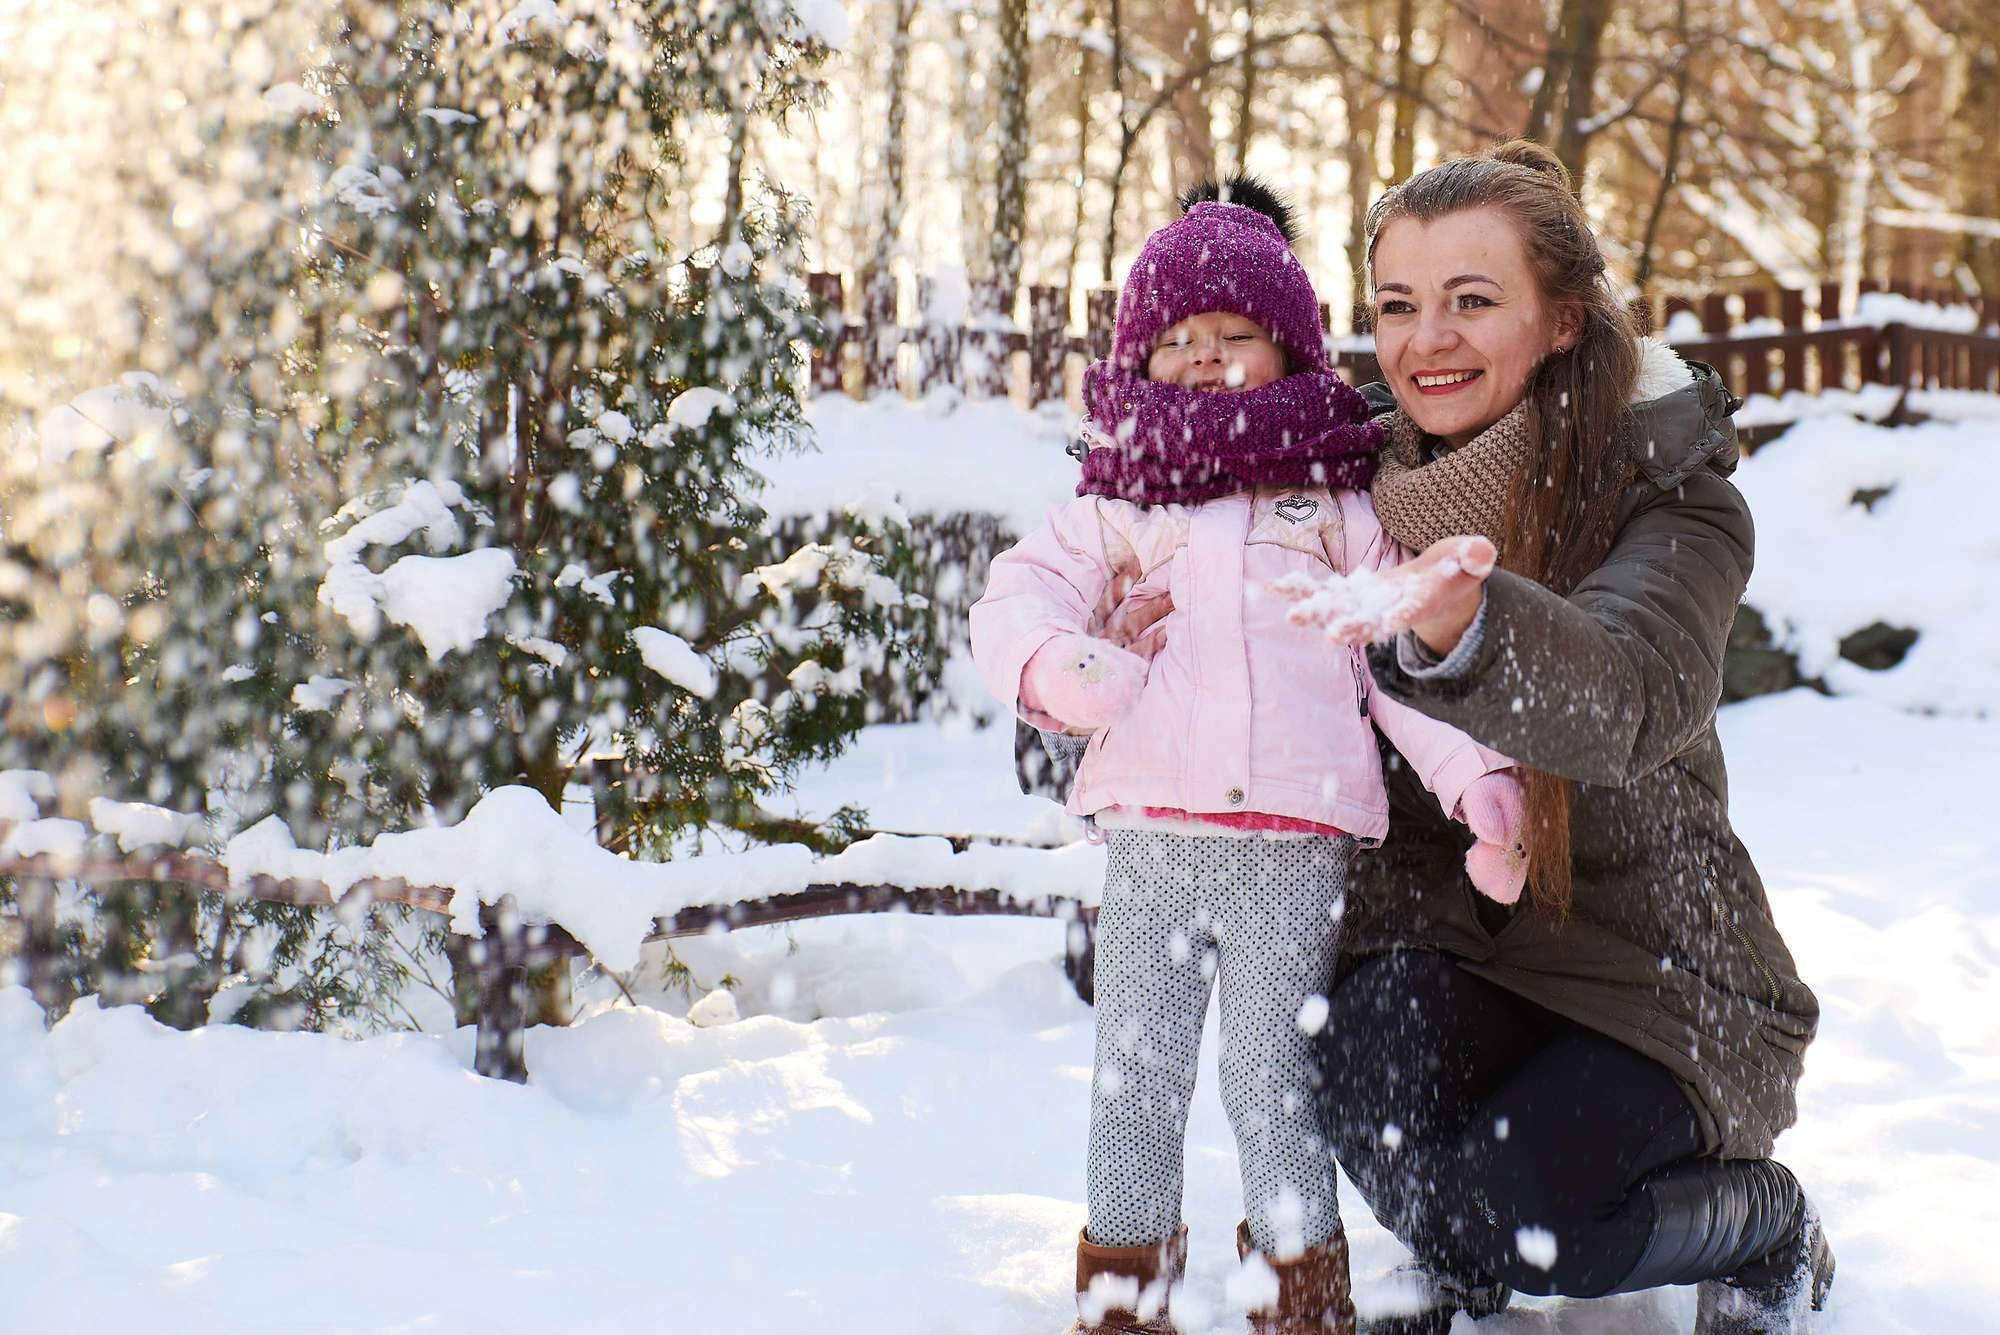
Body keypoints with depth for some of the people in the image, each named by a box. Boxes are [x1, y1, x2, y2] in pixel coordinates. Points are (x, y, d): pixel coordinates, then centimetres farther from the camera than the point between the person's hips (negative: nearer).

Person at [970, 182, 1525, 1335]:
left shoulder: (1339, 507, 10)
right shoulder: (1115, 509, 13)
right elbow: (1016, 602, 4)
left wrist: (1480, 776, -5)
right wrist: (1076, 664, -18)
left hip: (1297, 852, -2)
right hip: (1151, 844, 2)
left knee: (1273, 1079, 2)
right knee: (1136, 1079, 9)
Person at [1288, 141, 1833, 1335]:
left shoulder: (1673, 493, -14)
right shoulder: (1368, 480, 0)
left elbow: (1631, 695, -37)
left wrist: (1462, 627, -59)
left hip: (1653, 964, -3)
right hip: (1442, 931, 4)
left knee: (1492, 1217, -26)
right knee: (1372, 1051, -29)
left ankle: (1769, 1219, 7)